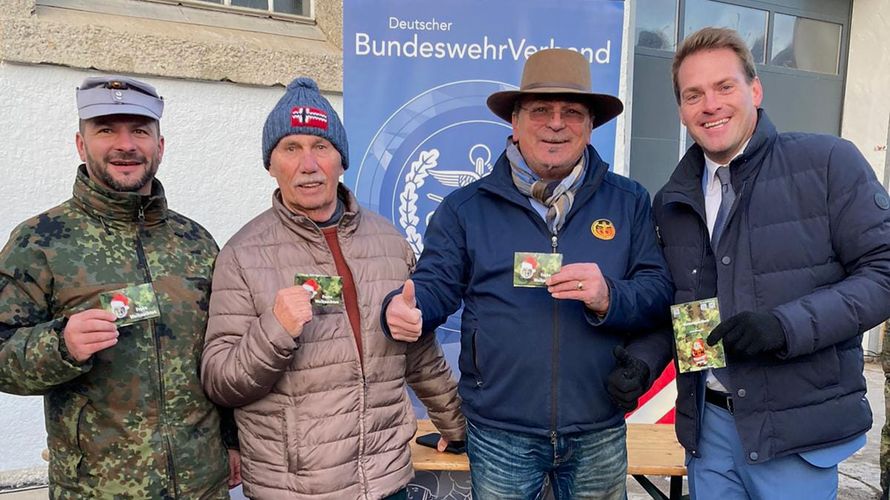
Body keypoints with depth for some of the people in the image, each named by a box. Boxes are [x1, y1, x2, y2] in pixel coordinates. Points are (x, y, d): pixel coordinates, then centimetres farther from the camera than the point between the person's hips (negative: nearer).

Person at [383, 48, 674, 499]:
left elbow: (660, 293, -1)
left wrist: (609, 298, -22)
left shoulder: (629, 202, 3)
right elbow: (435, 285, -1)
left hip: (598, 434, 1)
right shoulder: (466, 207, 1)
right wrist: (405, 308, -23)